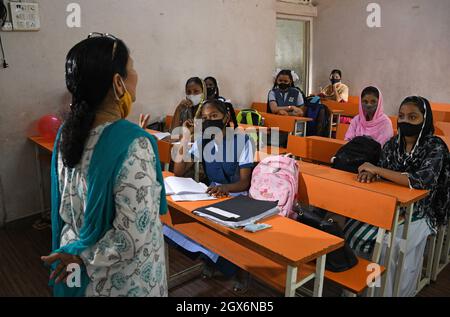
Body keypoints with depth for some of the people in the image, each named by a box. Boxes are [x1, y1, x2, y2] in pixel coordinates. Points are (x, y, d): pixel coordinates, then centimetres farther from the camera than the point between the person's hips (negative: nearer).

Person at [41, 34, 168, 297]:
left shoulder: (67, 132, -7)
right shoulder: (133, 144, -29)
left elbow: (66, 208, 5)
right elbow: (134, 234, -28)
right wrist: (85, 258, -14)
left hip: (74, 260, 7)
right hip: (123, 280, -6)